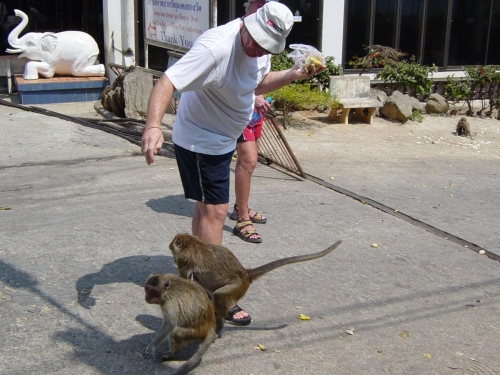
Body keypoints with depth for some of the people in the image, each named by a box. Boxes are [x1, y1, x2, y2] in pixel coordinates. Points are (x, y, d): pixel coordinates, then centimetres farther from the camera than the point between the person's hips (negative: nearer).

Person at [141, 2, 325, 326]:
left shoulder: (261, 47, -5)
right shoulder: (216, 47, -32)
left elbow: (258, 83, 12)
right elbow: (167, 82, -39)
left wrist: (294, 75, -6)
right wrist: (153, 126, -55)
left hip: (222, 139, 9)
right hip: (199, 140, -9)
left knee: (207, 207, 20)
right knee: (215, 211, -7)